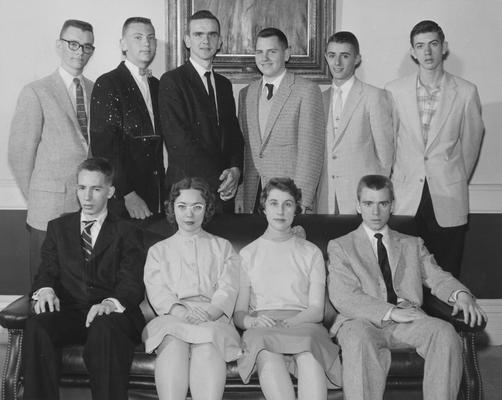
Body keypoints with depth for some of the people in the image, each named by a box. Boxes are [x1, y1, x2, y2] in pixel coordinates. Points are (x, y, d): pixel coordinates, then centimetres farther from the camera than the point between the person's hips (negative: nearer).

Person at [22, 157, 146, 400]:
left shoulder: (126, 233, 13)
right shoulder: (58, 228, 23)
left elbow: (132, 284, 1)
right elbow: (47, 271, 14)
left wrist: (110, 303, -22)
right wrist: (45, 289, -11)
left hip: (110, 316, -2)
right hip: (68, 313, 2)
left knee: (105, 329, -38)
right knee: (36, 326, -31)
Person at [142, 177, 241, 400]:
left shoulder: (222, 248, 24)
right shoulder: (158, 251, 25)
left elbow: (228, 289, 8)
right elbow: (156, 291, 8)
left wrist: (208, 312, -15)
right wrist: (181, 312, -15)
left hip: (213, 319, 0)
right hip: (171, 317, 1)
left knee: (207, 345, -36)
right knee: (173, 343, -35)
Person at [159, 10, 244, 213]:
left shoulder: (224, 84, 16)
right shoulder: (172, 81, -6)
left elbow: (234, 134, 15)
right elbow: (179, 141, -14)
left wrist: (235, 170, -6)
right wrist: (217, 179, -16)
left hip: (224, 190, 6)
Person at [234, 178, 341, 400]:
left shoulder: (311, 253, 17)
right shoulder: (248, 254, 18)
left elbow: (317, 310, 6)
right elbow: (238, 313, 11)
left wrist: (288, 322, -15)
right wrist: (251, 320, -14)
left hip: (302, 323, 0)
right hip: (261, 328, 0)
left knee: (309, 353, -37)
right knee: (268, 354, -37)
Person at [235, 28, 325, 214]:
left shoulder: (307, 90, -4)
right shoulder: (246, 94, 14)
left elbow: (311, 150, -9)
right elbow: (242, 149, 14)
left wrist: (302, 200, -15)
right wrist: (239, 195, 6)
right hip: (252, 197, 4)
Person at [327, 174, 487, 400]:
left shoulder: (413, 244, 27)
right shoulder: (340, 247, 14)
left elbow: (437, 277, 12)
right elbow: (343, 297, -1)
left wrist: (461, 294, -12)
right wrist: (390, 312, -15)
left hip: (408, 320, 3)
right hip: (363, 322, -3)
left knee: (445, 333, -28)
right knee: (359, 339, -37)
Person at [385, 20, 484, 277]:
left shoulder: (466, 92, 2)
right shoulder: (395, 91, 4)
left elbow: (470, 143, 9)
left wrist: (456, 184, 13)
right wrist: (392, 184, 11)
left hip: (448, 201, 0)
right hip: (405, 198, 1)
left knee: (446, 275, 2)